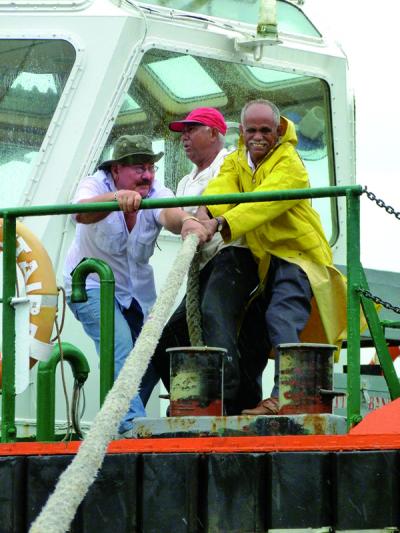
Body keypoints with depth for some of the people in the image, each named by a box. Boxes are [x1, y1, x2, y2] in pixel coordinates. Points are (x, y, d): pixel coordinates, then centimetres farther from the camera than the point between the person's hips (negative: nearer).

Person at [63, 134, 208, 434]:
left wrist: (186, 222, -62)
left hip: (139, 290, 5)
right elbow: (82, 213, -43)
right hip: (92, 284, -5)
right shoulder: (96, 185, -19)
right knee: (120, 348, -26)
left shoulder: (156, 193, -12)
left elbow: (169, 214, -36)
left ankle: (120, 424, 23)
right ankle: (133, 423, -33)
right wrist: (116, 198, -64)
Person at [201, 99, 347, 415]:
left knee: (281, 319, -25)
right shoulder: (235, 162, 8)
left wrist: (222, 223, -45)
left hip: (297, 251, -8)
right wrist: (204, 215, -38)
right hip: (265, 258, 8)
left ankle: (285, 395, -32)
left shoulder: (289, 163, -13)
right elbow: (221, 188, -14)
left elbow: (264, 203, -31)